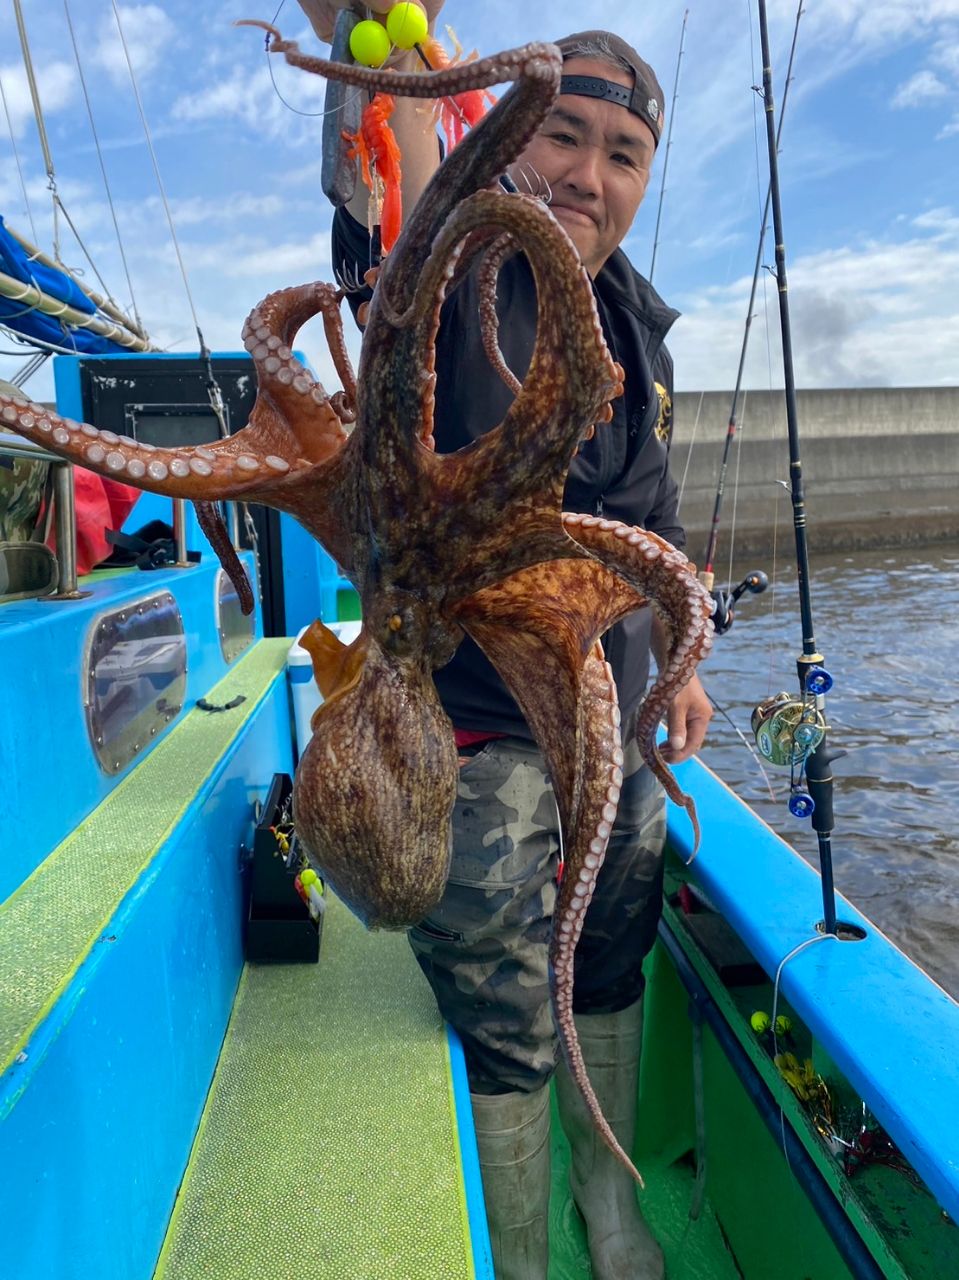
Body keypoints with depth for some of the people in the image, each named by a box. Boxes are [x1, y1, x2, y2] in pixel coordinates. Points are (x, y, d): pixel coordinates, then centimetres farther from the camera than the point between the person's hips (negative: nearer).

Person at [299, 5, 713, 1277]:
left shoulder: (638, 325, 9)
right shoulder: (452, 271, -10)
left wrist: (682, 666, 16)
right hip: (475, 733, -6)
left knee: (609, 978, 22)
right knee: (502, 1029, 8)